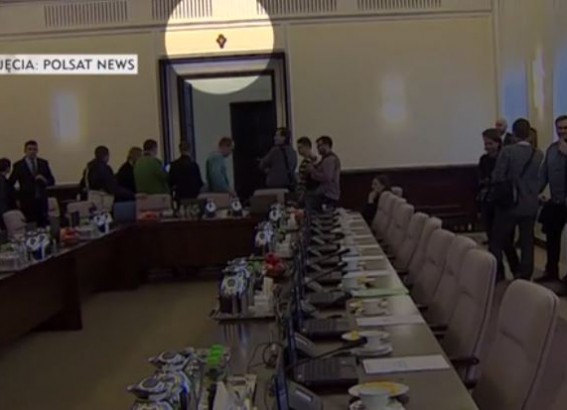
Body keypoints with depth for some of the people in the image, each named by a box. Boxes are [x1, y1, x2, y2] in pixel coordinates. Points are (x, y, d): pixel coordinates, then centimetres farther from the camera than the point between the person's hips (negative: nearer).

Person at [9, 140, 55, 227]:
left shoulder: (44, 163, 9)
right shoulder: (19, 165, 1)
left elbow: (52, 181, 10)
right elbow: (10, 183, 6)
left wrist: (44, 180, -10)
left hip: (42, 201, 3)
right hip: (27, 202, -2)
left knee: (44, 226, -1)